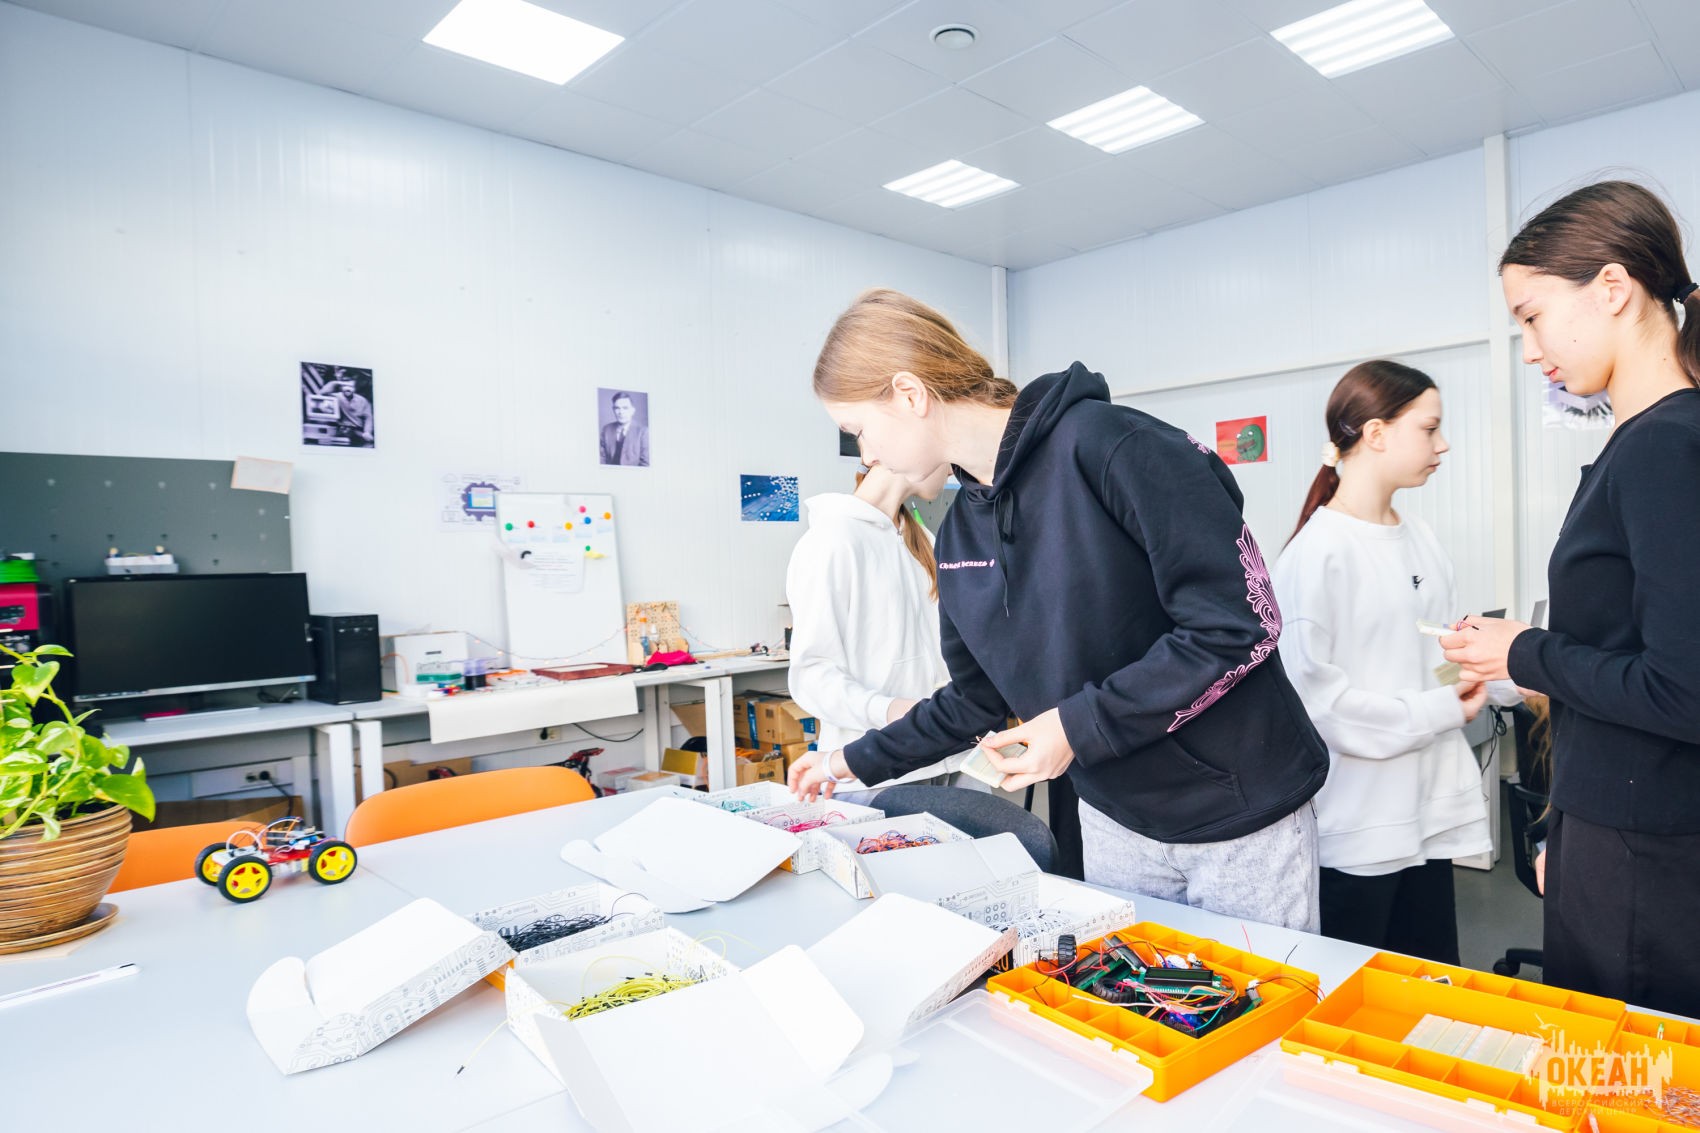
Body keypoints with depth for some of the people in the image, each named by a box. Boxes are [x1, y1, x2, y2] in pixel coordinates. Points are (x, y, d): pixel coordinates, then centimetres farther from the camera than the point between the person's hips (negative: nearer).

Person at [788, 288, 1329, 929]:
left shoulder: (1108, 444, -21)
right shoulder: (959, 533, 2)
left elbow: (1241, 623, -22)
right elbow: (976, 700, 12)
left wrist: (1081, 725, -23)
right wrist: (857, 761, 14)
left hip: (1241, 819, -5)